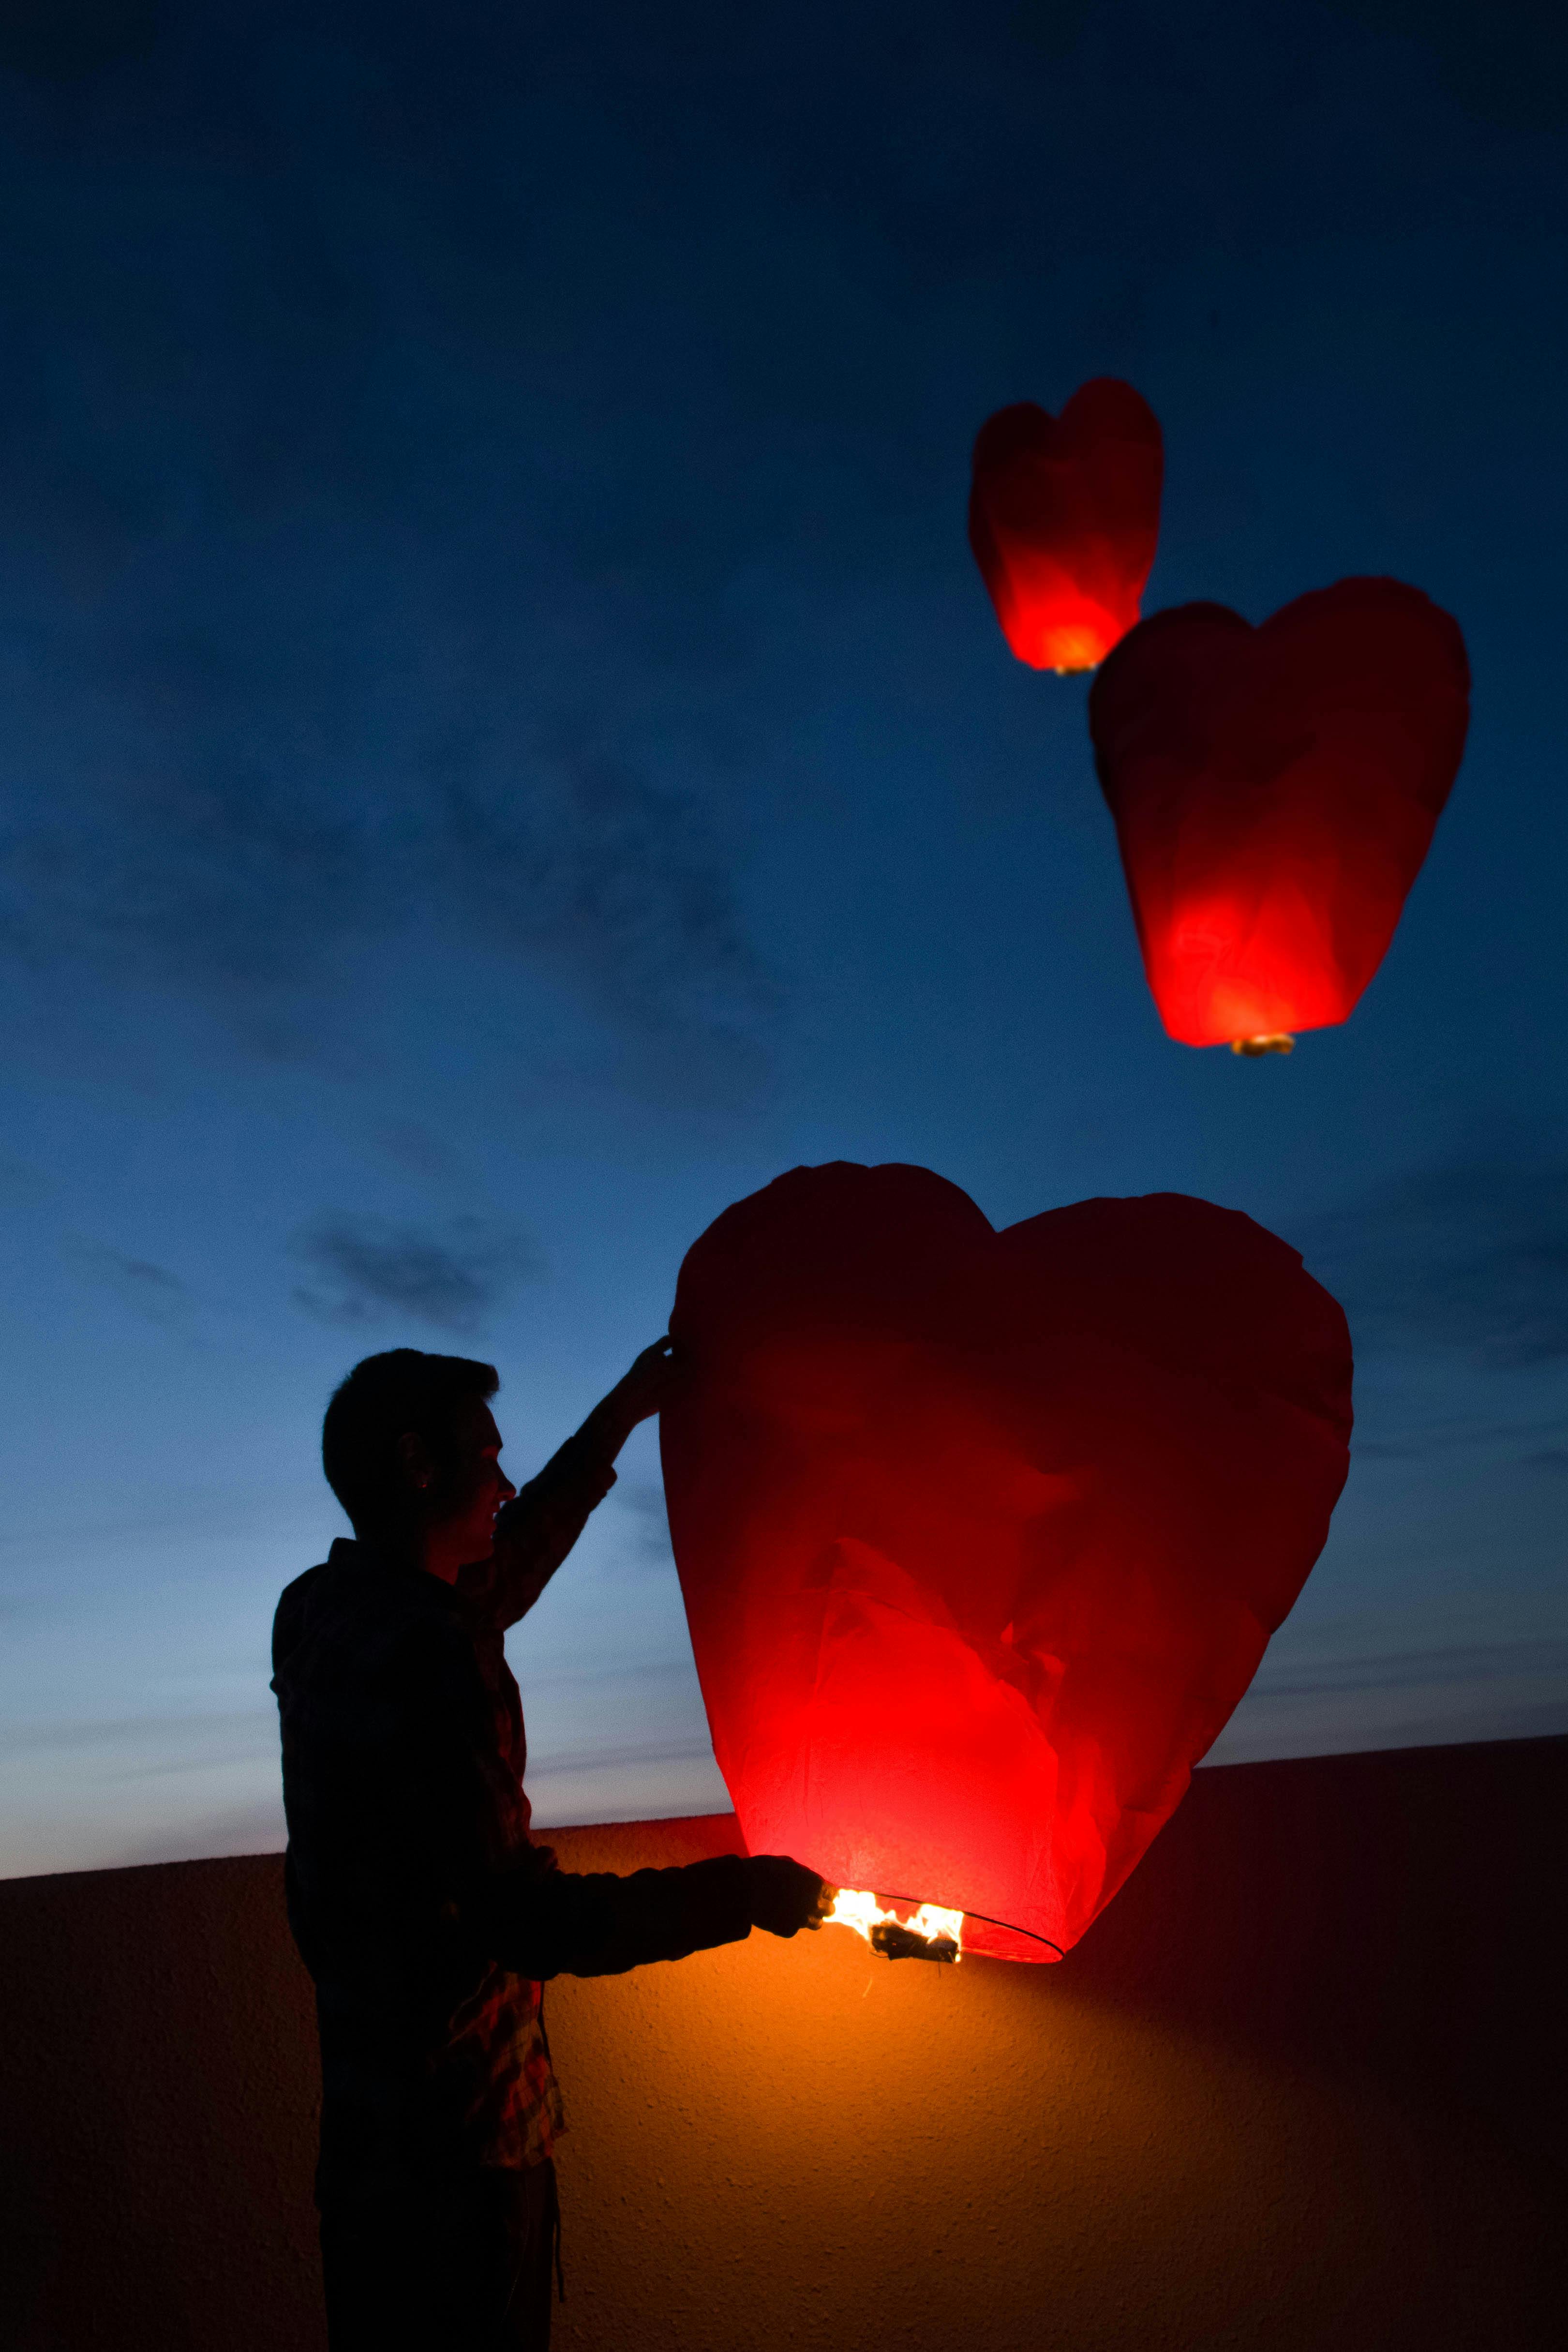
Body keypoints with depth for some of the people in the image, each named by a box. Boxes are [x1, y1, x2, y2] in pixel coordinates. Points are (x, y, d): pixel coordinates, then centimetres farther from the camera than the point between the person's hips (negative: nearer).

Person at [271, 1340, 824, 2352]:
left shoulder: (319, 1613, 1)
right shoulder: (426, 1655, -28)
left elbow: (499, 1579, 16)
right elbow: (523, 1918, -27)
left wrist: (621, 1415, 20)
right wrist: (736, 1895, -16)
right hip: (462, 2140, -9)